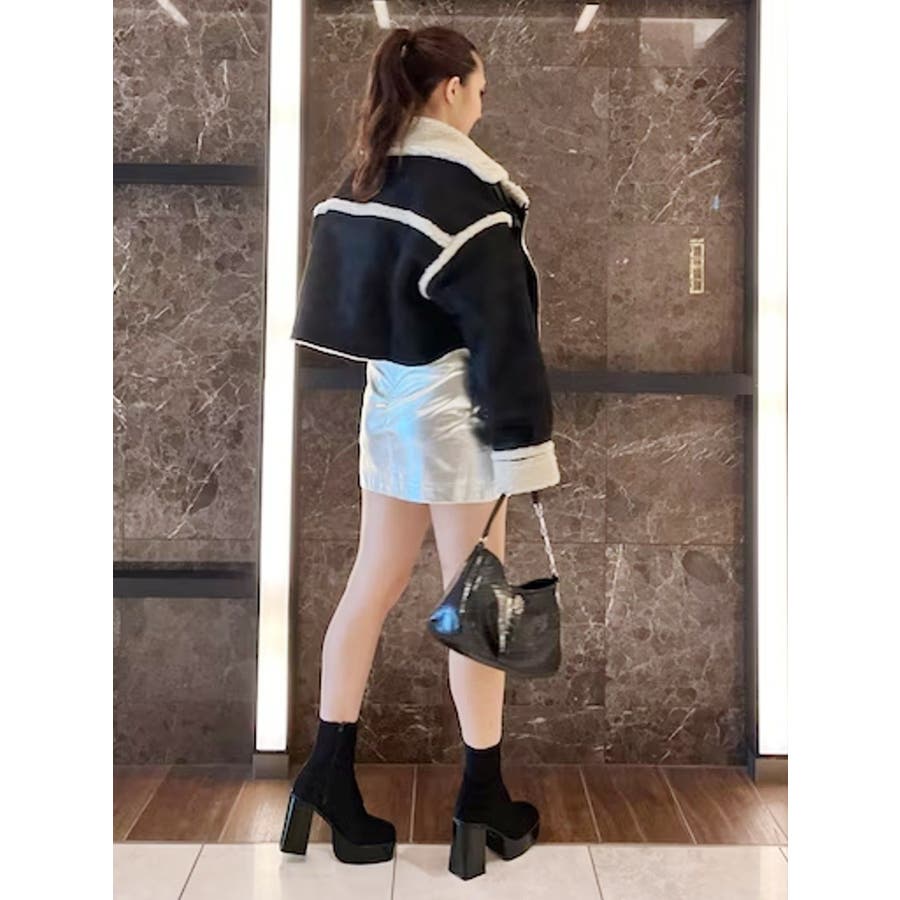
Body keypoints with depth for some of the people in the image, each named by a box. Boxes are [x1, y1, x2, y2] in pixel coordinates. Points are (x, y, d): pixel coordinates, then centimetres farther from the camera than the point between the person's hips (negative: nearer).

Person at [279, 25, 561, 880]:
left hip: (388, 401, 8)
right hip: (454, 410, -7)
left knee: (369, 590, 12)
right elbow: (499, 325, -17)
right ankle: (482, 798, 17)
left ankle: (327, 779, 19)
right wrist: (521, 440, -16)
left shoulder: (363, 181, 10)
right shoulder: (464, 186, -13)